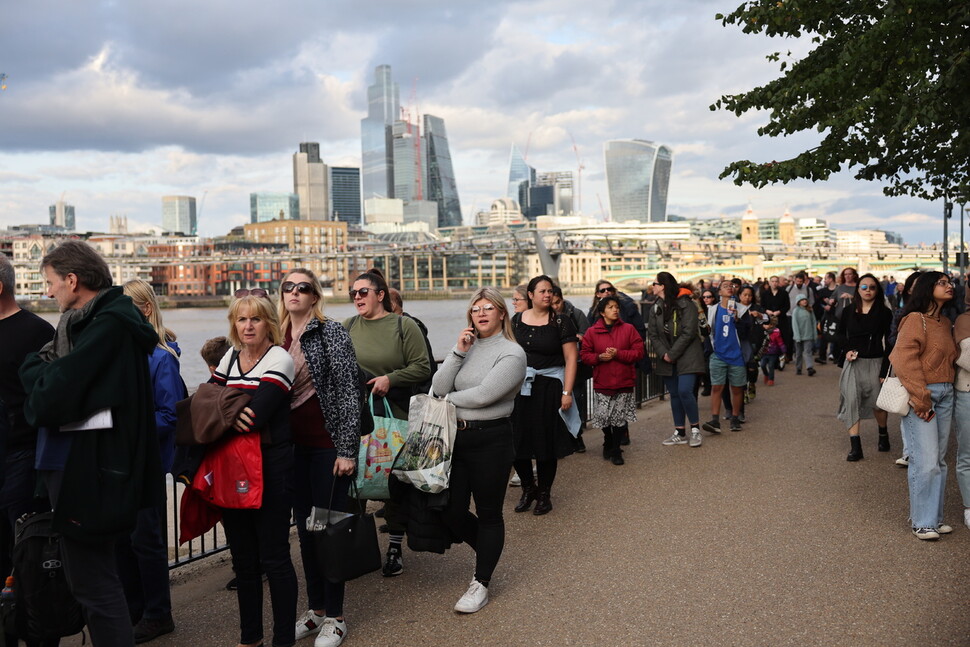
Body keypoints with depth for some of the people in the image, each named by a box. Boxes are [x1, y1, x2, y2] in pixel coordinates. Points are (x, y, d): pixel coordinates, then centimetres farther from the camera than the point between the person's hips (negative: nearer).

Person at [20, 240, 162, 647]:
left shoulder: (109, 324, -18)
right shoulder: (86, 321, 13)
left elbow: (55, 395, -22)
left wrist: (35, 368, -5)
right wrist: (43, 371, -4)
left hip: (87, 470, -10)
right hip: (77, 464, 10)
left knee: (93, 583, -2)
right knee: (88, 577, 20)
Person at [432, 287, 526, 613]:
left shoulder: (511, 353, -8)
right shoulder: (467, 347, 9)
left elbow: (483, 395, -18)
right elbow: (438, 387, -1)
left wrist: (451, 398, -3)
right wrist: (458, 352, -10)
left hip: (491, 440, -6)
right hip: (456, 438, 6)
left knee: (488, 513, 7)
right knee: (453, 511, 10)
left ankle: (481, 583, 21)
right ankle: (485, 549, 39)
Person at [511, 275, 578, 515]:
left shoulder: (561, 322, -3)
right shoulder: (517, 320, 7)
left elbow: (570, 358, -5)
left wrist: (567, 392, -12)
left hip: (548, 387, -3)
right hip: (519, 386, 3)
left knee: (546, 442, 4)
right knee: (517, 440, 3)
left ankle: (544, 494, 21)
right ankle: (528, 488, 25)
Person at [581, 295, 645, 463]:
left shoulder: (628, 329, 2)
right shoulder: (592, 332, 3)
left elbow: (639, 352, -3)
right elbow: (584, 355, 3)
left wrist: (618, 354, -15)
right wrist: (599, 357, -15)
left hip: (624, 381, 0)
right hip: (602, 382, 0)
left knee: (620, 417, 2)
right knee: (603, 416, 2)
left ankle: (616, 449, 17)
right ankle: (608, 443, 30)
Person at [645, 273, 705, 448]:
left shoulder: (686, 304, -10)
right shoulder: (655, 309, 10)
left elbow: (688, 333, -15)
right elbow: (652, 335, 5)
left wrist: (672, 354, -15)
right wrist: (663, 354, -11)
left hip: (686, 356, -6)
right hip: (666, 359, 6)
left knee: (684, 391, -17)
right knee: (674, 394, 9)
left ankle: (695, 429, 0)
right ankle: (680, 433, 17)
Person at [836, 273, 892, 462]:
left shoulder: (884, 313, -3)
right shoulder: (848, 311, 5)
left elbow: (888, 343, -6)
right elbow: (839, 334, 16)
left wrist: (885, 371, -11)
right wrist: (847, 349, -5)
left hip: (875, 363, -2)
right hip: (853, 362, 2)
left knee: (877, 402, 5)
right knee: (851, 400, -9)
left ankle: (883, 433, 36)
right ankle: (855, 447, -9)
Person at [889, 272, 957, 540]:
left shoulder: (945, 323, 14)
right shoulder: (916, 319, -10)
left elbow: (950, 358, 17)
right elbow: (904, 360, -16)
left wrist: (947, 389, 3)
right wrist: (921, 399, -17)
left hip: (945, 394, 8)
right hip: (920, 394, -8)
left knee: (939, 460, 11)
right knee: (926, 461, -7)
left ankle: (935, 517, 21)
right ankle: (922, 522, 5)